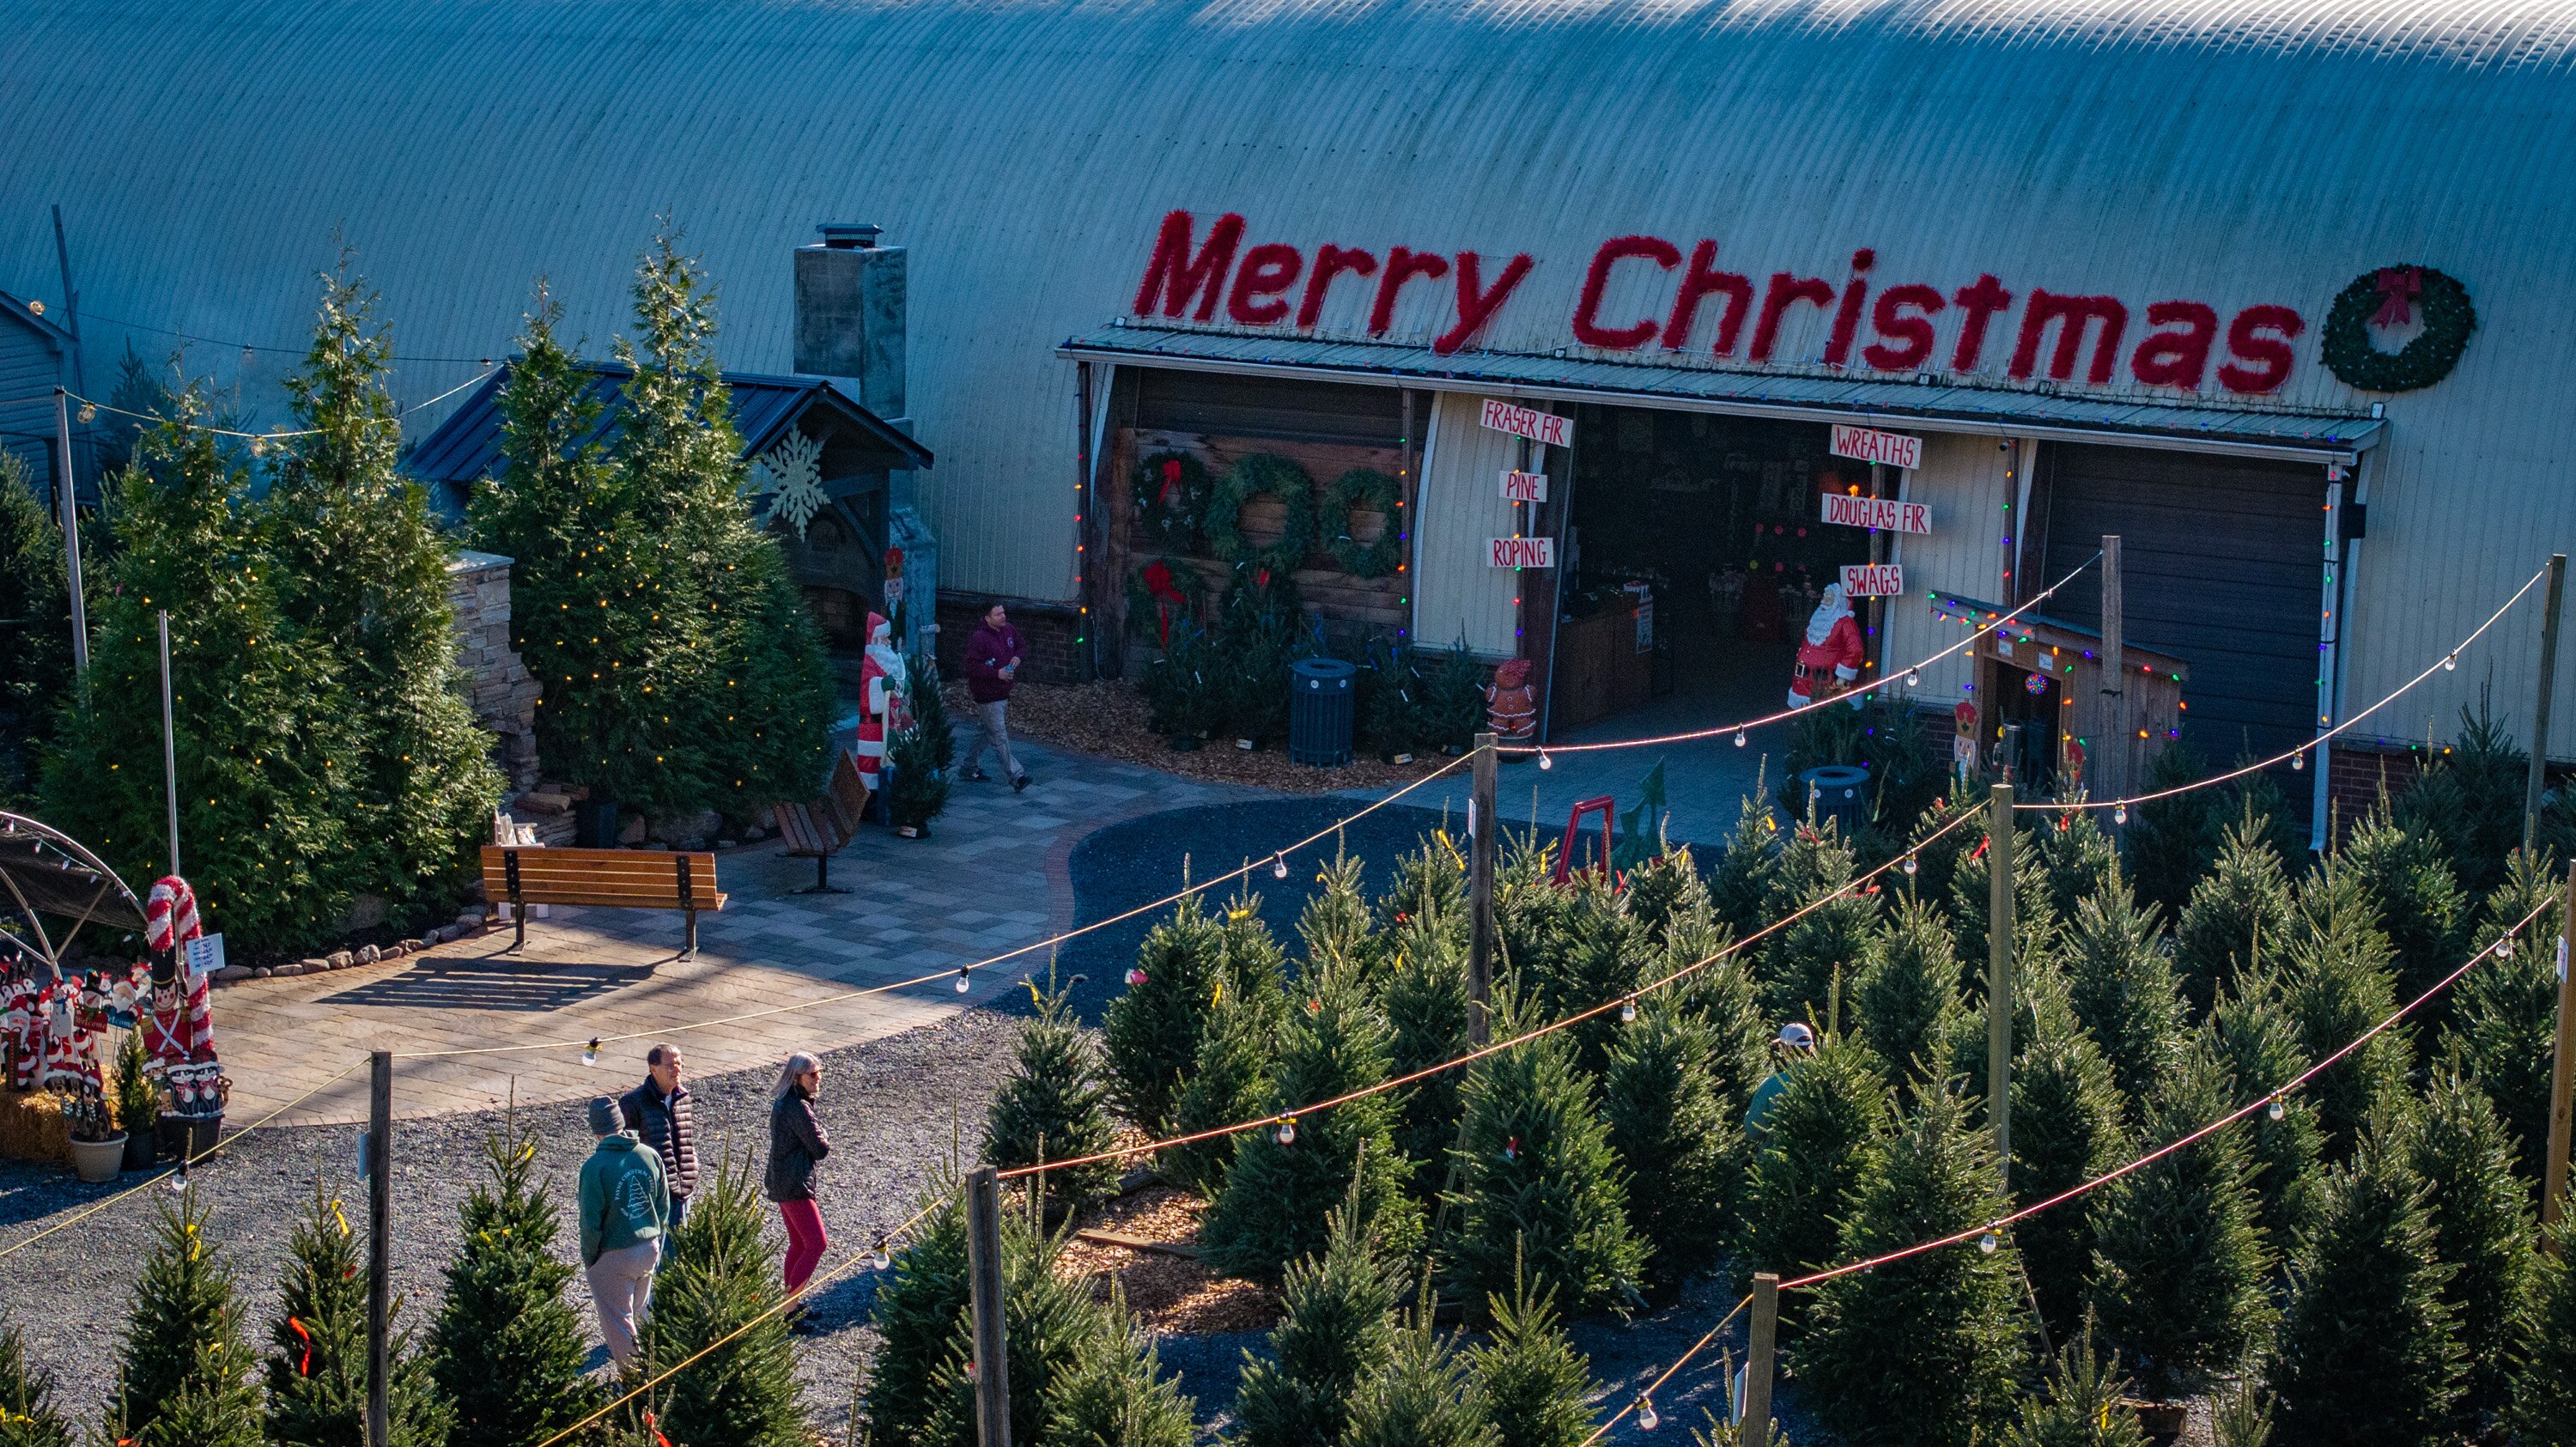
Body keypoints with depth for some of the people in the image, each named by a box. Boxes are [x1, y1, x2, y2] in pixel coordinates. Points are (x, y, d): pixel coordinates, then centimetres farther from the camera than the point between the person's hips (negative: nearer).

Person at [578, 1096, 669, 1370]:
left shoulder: (595, 1167, -21)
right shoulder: (650, 1156, -5)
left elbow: (591, 1222, -16)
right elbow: (664, 1206, 4)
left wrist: (589, 1259, -3)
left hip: (613, 1256, -6)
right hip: (649, 1249, 6)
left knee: (617, 1320, 10)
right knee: (639, 1312, 25)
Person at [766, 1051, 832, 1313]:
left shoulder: (781, 1103, 11)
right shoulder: (798, 1108, -21)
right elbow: (820, 1149, -16)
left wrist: (817, 1140, -1)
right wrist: (824, 1139, 4)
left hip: (781, 1182, 10)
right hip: (795, 1186, -10)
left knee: (798, 1244, 18)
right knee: (817, 1244, -9)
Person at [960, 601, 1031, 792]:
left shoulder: (1008, 631, 6)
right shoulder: (979, 638, -19)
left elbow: (1022, 646, 22)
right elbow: (972, 666, -23)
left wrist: (1018, 656, -1)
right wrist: (997, 673, -27)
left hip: (1003, 693, 9)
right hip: (987, 696, -9)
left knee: (988, 733, 20)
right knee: (1000, 737, -9)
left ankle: (969, 769, 33)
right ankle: (1016, 776, -11)